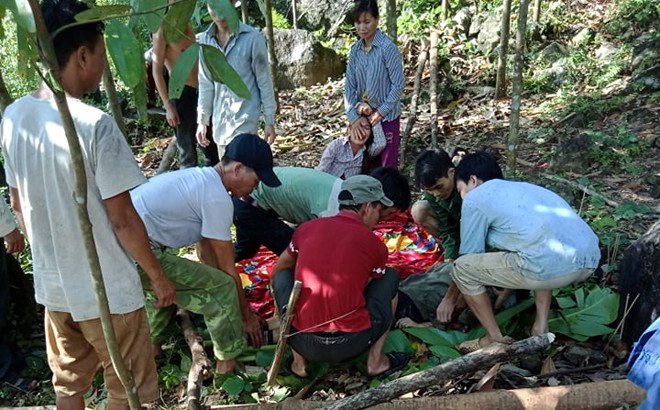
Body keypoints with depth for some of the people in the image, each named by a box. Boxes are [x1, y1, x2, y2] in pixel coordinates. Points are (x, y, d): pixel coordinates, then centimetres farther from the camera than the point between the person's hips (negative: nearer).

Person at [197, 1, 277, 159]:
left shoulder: (252, 38, -10)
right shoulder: (204, 40, 4)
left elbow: (264, 81, -5)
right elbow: (205, 84, 10)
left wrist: (270, 121, -4)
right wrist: (202, 120, 11)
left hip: (245, 118, -5)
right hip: (220, 120, 5)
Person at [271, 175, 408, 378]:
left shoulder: (306, 228, 7)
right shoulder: (374, 244, -1)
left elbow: (277, 271, 23)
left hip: (303, 343, 2)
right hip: (351, 346, -1)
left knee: (282, 275, 27)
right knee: (391, 277, 20)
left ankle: (299, 361, 21)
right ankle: (376, 361, 16)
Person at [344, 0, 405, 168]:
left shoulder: (388, 48, -14)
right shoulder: (355, 50, 2)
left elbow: (398, 85, -14)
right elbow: (350, 86, 1)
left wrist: (380, 112, -15)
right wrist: (353, 117, -9)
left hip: (386, 116, -5)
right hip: (363, 115, 5)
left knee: (386, 166, 2)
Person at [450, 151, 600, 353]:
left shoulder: (475, 198, 11)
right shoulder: (522, 187, 33)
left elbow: (469, 255, 17)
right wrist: (503, 294, 53)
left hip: (553, 267, -8)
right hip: (590, 260, 8)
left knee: (461, 268, 9)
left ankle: (495, 340, 20)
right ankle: (541, 327, 30)